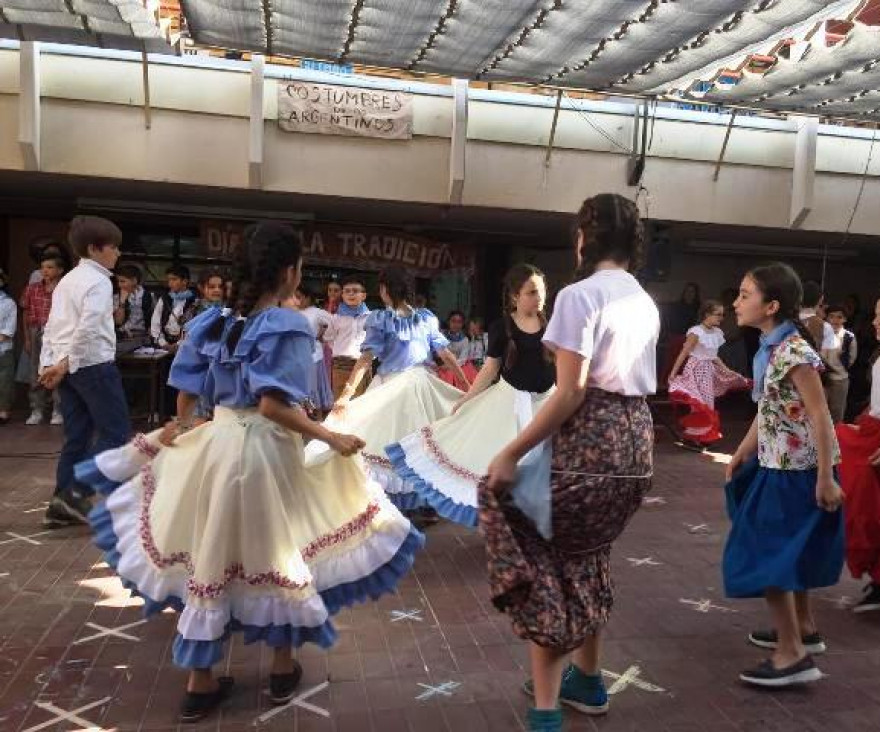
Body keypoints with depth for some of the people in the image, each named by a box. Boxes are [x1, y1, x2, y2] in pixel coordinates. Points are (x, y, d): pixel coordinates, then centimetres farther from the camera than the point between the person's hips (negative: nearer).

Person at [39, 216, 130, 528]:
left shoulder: (66, 280, 19)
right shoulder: (98, 281, -9)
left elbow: (51, 327, 15)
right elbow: (88, 329, -22)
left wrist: (47, 364, 10)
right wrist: (67, 364, -15)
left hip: (68, 368, 9)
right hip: (94, 365, -9)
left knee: (77, 436, 12)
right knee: (115, 432, 0)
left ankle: (62, 505, 14)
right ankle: (76, 494, -5)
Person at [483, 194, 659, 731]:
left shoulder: (580, 294, -11)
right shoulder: (646, 302, 13)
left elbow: (571, 392, -19)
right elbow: (632, 380, 14)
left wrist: (511, 453, -18)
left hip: (589, 441, -8)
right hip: (636, 442, 8)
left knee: (544, 563, 2)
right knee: (586, 556, 22)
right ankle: (588, 681, 36)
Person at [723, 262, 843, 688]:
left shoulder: (794, 351, -22)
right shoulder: (770, 348, 6)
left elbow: (820, 417, -22)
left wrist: (825, 478, -21)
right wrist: (742, 452, 18)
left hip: (796, 470, -10)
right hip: (777, 464, 10)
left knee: (768, 555, -5)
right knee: (789, 551, 20)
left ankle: (793, 655, 4)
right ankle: (803, 629, 36)